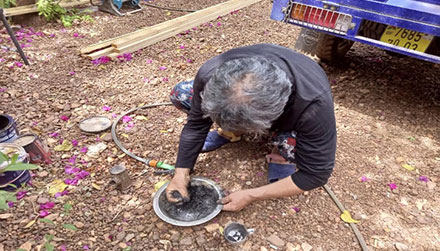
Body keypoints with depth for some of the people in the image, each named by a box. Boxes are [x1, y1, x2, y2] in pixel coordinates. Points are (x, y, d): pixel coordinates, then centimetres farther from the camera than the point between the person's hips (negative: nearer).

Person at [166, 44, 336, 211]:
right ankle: (230, 133, 6)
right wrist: (181, 174, -19)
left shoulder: (313, 104, -42)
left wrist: (250, 196, -28)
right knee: (180, 93, -13)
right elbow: (195, 125, -17)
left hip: (287, 116, -2)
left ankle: (281, 154, -2)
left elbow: (316, 174, -30)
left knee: (294, 145, -38)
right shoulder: (211, 75, -35)